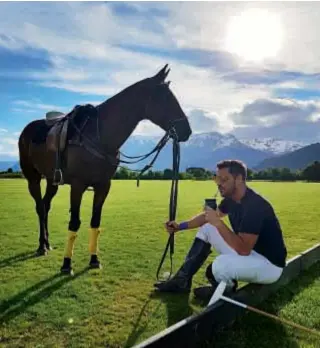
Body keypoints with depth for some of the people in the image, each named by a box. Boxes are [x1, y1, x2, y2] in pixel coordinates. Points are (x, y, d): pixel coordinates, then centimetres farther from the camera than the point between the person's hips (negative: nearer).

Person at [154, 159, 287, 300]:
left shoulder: (255, 205, -29)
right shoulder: (231, 199, -1)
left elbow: (243, 249, -34)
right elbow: (207, 216, 15)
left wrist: (218, 223, -31)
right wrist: (181, 226, 5)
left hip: (270, 263, -9)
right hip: (247, 250, 9)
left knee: (220, 265, -35)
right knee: (207, 228, 6)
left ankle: (226, 290, 4)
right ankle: (182, 281, 12)